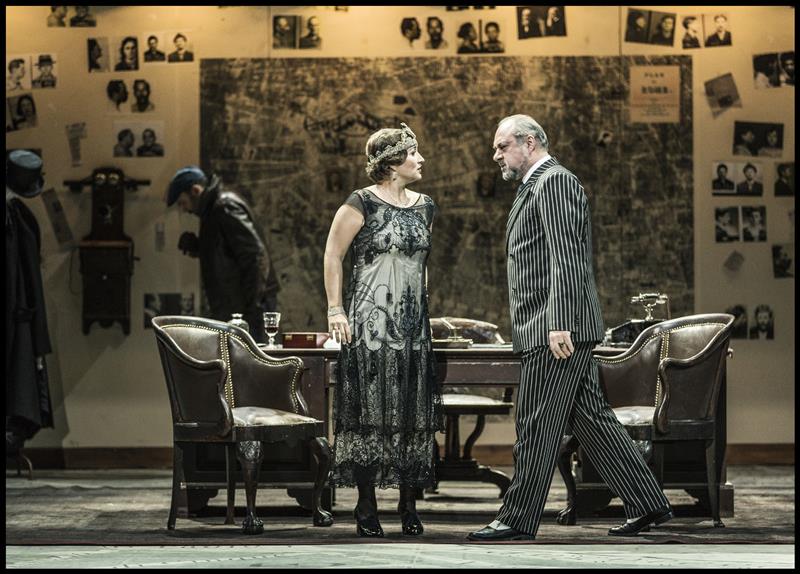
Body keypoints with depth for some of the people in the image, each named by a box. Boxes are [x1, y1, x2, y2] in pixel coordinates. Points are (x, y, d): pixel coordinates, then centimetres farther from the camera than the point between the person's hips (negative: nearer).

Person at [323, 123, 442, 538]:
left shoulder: (424, 207, 13)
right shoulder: (363, 203, -6)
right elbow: (332, 256, -5)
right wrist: (335, 309, -10)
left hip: (413, 324, 6)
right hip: (370, 323, -6)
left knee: (412, 412, 3)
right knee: (370, 410, -5)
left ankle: (408, 505, 8)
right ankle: (366, 507, 0)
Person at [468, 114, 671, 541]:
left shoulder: (554, 181, -10)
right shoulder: (536, 186, 23)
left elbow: (566, 258, -19)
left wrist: (560, 325, -25)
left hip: (558, 330, -10)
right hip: (549, 329, 10)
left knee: (536, 427, -5)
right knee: (591, 420, 10)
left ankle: (518, 521, 0)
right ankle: (647, 504, 13)